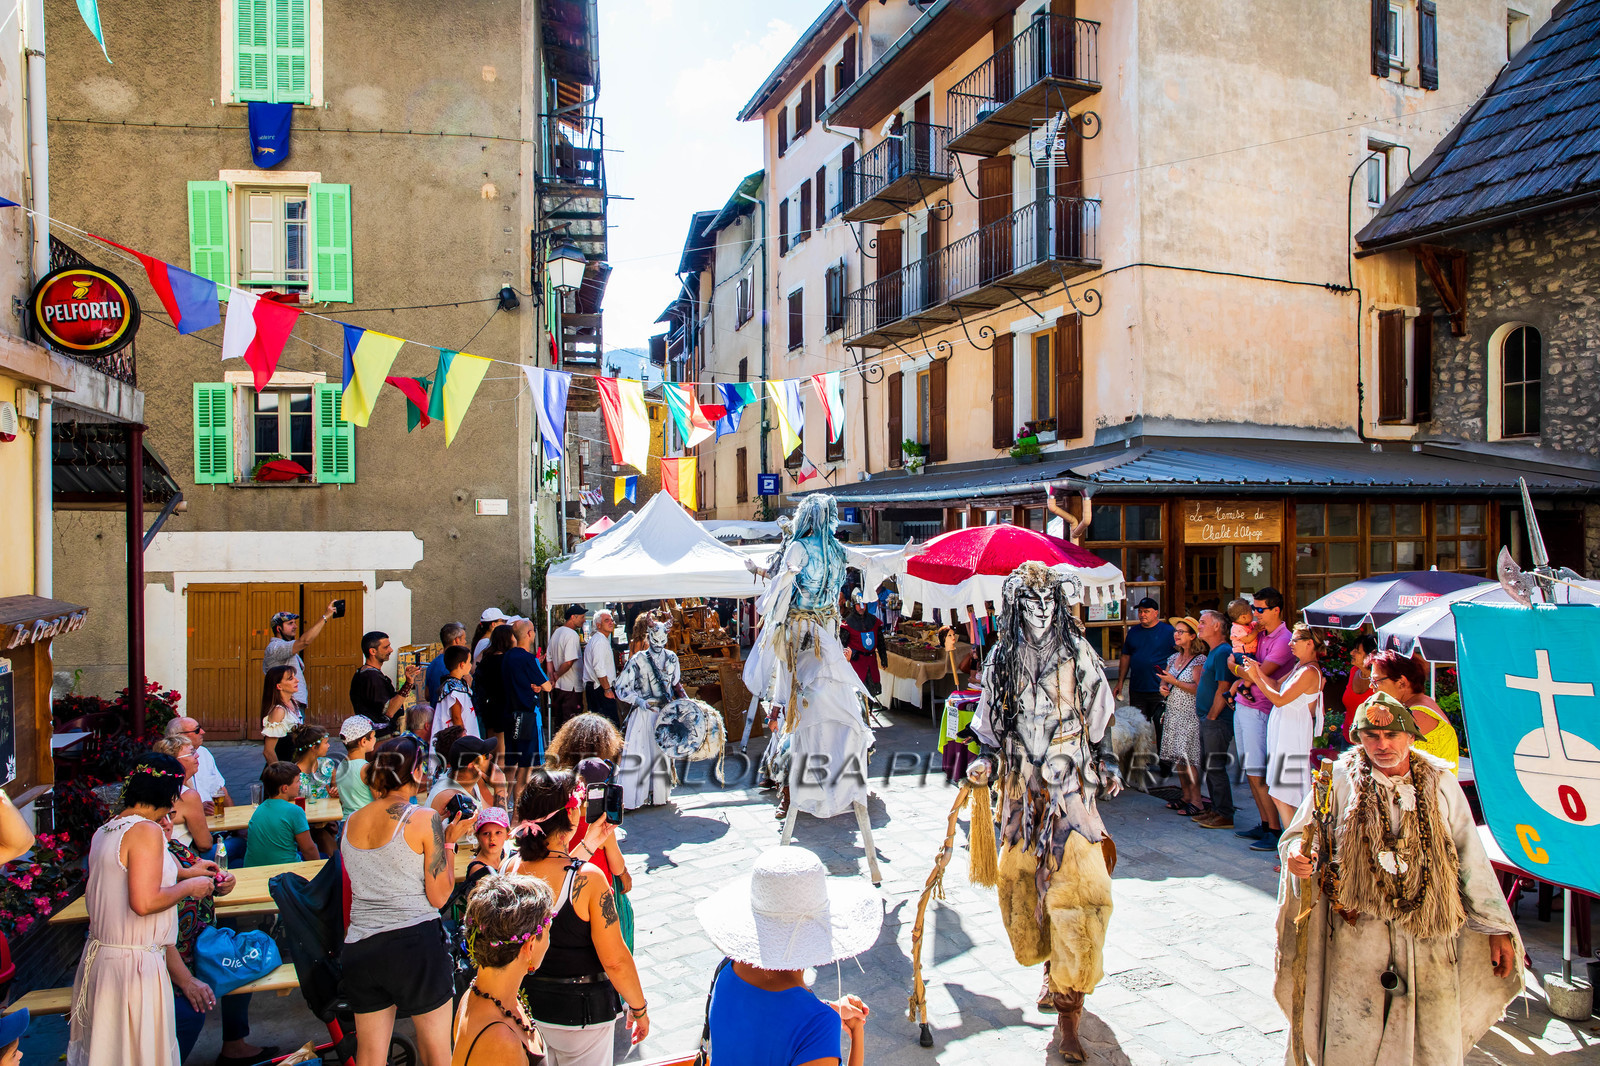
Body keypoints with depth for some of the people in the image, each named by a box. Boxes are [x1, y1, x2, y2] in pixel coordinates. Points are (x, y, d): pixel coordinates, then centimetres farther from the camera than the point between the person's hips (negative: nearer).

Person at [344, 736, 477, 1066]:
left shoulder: (351, 823, 6)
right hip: (415, 943, -5)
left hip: (358, 949, 6)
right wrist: (449, 842, 2)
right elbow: (438, 896, -8)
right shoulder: (424, 819, -10)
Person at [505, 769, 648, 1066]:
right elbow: (615, 960, -22)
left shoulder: (511, 868, -11)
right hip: (580, 1013, -5)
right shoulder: (588, 878, -28)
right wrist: (639, 1008, -7)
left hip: (525, 1006, 5)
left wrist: (589, 844, 18)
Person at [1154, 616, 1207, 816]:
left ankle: (1197, 801, -3)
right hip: (1173, 713, 7)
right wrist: (1163, 687, -1)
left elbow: (1198, 688, -16)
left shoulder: (1199, 660, -9)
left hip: (1189, 715, -7)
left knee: (1188, 758, -9)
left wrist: (1174, 682, -18)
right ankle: (1186, 796, 18)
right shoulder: (1174, 658, 13)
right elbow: (1165, 680, 20)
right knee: (1178, 757, 8)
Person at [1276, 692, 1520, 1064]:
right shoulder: (1338, 780, -2)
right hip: (1357, 932, -1)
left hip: (1429, 932, 2)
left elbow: (1470, 856, 8)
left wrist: (1496, 928, 8)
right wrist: (1299, 857, -23)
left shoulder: (1439, 783, 3)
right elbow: (1298, 836, 0)